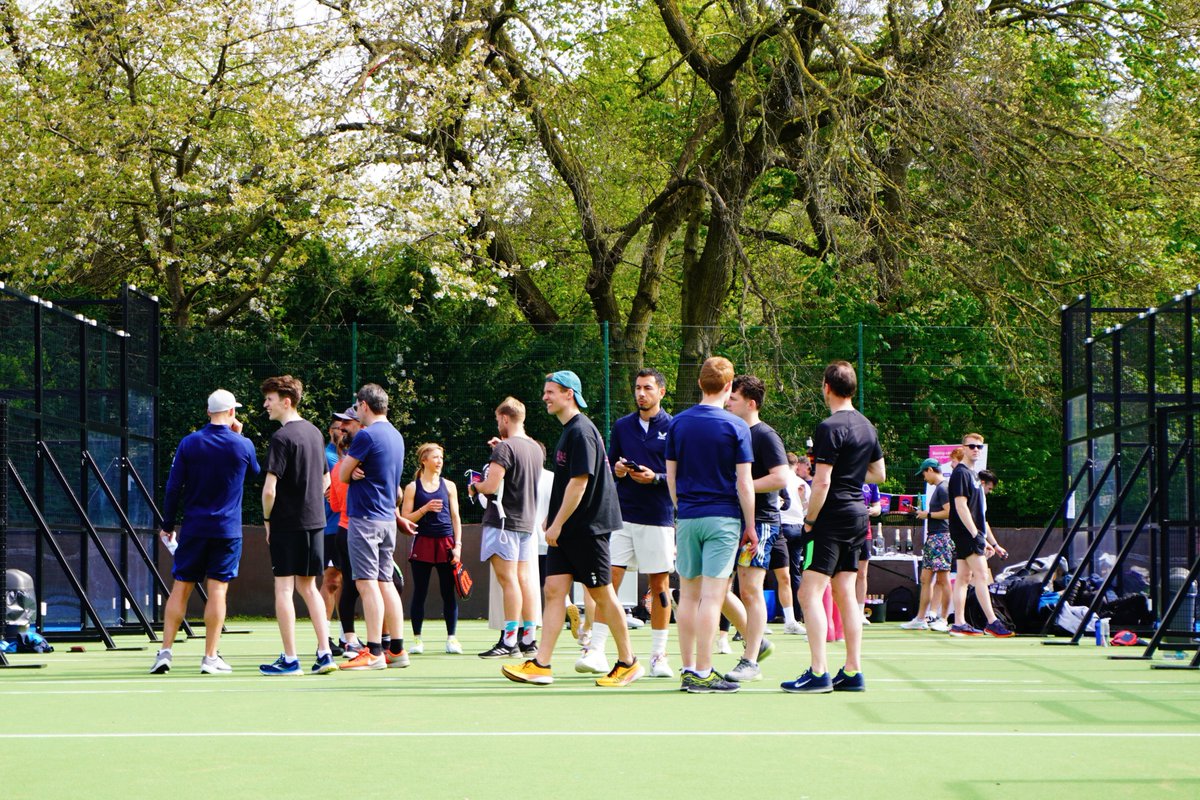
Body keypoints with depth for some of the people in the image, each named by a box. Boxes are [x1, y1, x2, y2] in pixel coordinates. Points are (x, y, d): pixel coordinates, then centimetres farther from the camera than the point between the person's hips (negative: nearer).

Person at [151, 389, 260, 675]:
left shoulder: (189, 443, -1)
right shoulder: (243, 445, -4)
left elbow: (173, 487, 0)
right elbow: (256, 471, 19)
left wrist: (168, 525, 8)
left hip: (193, 530, 1)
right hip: (227, 530, -1)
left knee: (180, 589, 6)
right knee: (217, 591, 0)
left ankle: (165, 652, 2)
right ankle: (210, 657, 0)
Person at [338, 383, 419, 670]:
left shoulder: (366, 435, -13)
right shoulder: (396, 436, 13)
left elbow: (343, 475, -7)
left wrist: (349, 461, 10)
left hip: (364, 517, -8)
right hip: (387, 518, 8)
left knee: (367, 584, -9)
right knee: (386, 582, 11)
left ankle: (374, 653, -12)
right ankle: (397, 649, 11)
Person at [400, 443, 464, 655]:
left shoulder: (449, 486, 9)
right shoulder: (413, 488, 3)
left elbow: (455, 517, 9)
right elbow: (406, 519, -1)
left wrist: (457, 545, 0)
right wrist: (425, 508, -15)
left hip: (446, 543, 2)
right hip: (423, 543, -2)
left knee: (449, 593, 0)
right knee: (419, 593, 1)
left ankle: (451, 638, 5)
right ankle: (417, 639, 7)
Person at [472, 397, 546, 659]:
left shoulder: (505, 448, -14)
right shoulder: (536, 448, 11)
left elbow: (491, 486, -20)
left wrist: (474, 488, 1)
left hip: (503, 521, -8)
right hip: (527, 520, 8)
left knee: (508, 579, -8)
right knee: (524, 578, 10)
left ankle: (509, 642, -9)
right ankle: (528, 639, 10)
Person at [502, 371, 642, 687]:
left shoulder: (581, 432, -15)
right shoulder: (569, 431, 15)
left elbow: (579, 482, -20)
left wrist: (558, 524, -17)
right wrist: (553, 521, 19)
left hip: (588, 528, -9)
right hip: (566, 531, 9)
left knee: (602, 594, -1)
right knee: (554, 590, 1)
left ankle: (627, 662, 11)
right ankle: (541, 665, -3)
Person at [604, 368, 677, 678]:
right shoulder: (622, 426, 12)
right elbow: (608, 465, 18)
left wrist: (656, 478, -16)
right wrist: (617, 470, -4)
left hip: (659, 518, -2)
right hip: (622, 514, 2)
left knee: (659, 584, 3)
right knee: (609, 577, -7)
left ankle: (658, 655, 12)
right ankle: (596, 650, -8)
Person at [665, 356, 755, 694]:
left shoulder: (677, 423, 6)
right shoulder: (736, 426, -6)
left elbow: (671, 475, 10)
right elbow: (744, 483, -7)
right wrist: (750, 526, 1)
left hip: (687, 518, 4)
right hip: (723, 518, -4)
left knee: (689, 596, 10)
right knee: (712, 596, -5)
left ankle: (688, 669, 12)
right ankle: (703, 674, -7)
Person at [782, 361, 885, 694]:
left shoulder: (830, 428, -14)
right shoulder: (866, 426, 12)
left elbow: (822, 482, -18)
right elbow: (879, 474, 22)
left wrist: (809, 520, -9)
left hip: (832, 517, -9)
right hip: (857, 515, 9)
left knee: (810, 592, -9)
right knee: (845, 593, 11)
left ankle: (818, 674, -16)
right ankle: (853, 672, 9)